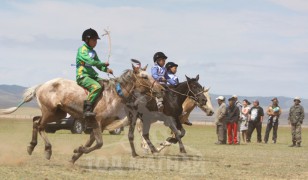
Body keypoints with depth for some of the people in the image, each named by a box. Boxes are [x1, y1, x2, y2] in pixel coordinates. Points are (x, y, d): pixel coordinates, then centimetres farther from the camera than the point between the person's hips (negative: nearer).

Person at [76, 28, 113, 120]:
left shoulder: (93, 52, 19)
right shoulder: (82, 50, -6)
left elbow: (98, 65, 18)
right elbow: (90, 61, -20)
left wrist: (106, 69, -1)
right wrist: (103, 64, -13)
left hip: (92, 75, 9)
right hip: (83, 76, -9)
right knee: (97, 87, -32)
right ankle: (87, 109, -34)